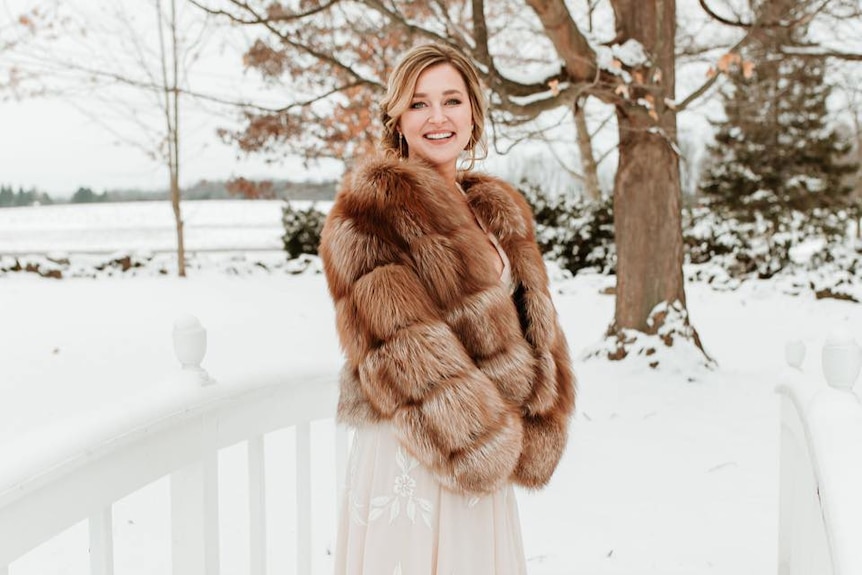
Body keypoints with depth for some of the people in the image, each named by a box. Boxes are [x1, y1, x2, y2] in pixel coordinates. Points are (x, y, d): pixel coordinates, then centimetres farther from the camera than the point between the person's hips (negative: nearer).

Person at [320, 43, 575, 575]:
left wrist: (528, 439, -3)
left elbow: (536, 328, 10)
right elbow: (395, 344, -17)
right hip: (409, 457, -6)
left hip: (488, 455, 7)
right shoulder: (372, 206, -10)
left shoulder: (502, 211, 13)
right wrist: (484, 441, -16)